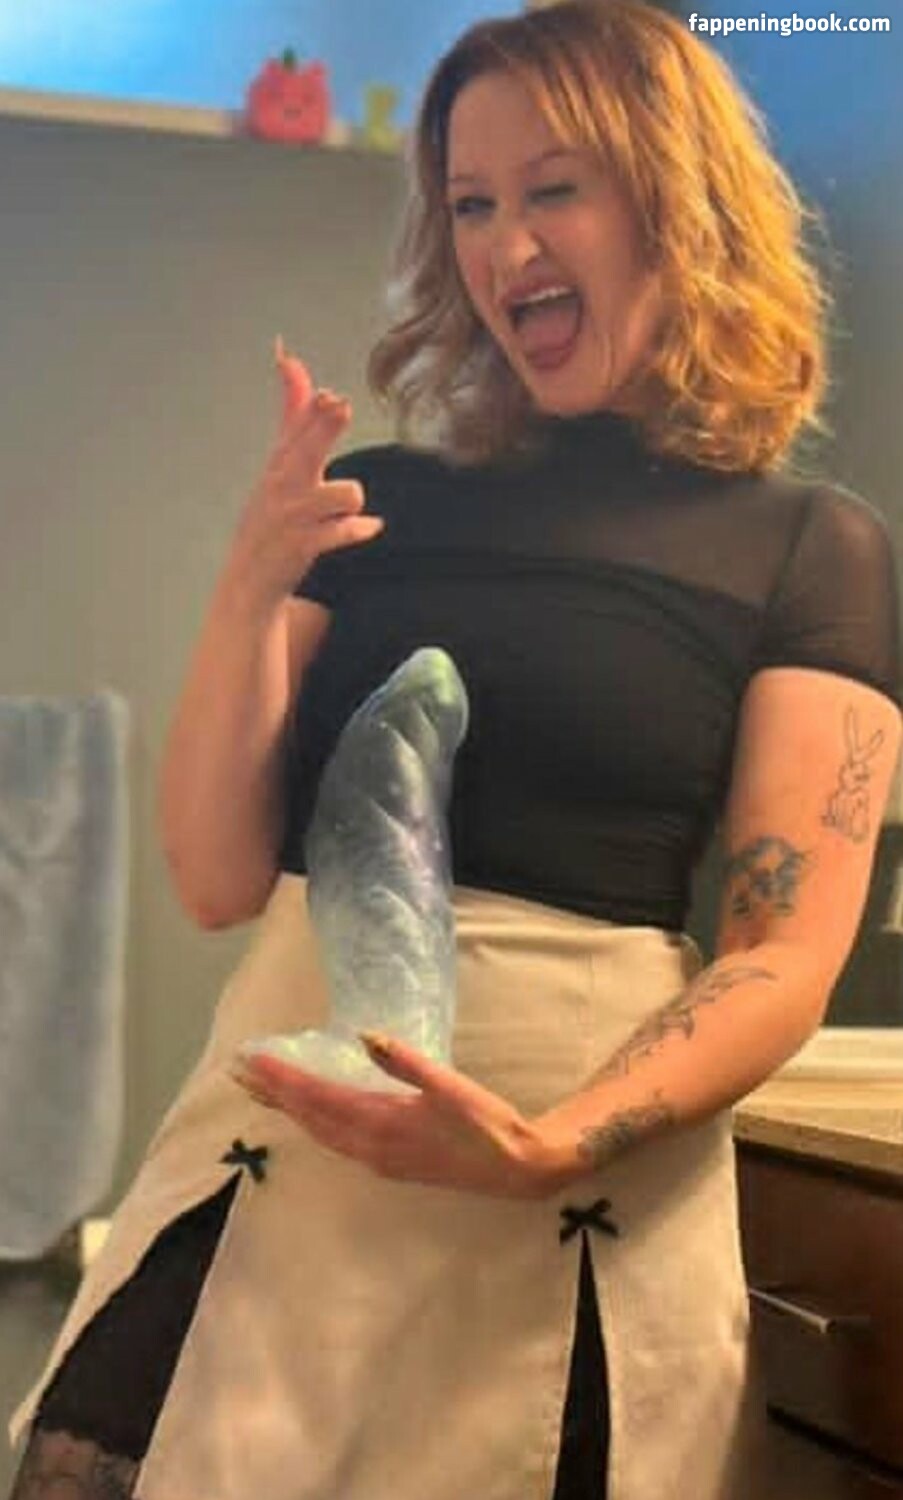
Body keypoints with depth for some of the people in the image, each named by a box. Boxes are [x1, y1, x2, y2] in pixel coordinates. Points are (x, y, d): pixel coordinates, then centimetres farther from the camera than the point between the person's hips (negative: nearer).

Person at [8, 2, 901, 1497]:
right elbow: (221, 878, 6)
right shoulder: (379, 504, 8)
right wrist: (250, 595, -8)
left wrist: (550, 1148, -22)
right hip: (269, 1163, 3)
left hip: (580, 1216, -2)